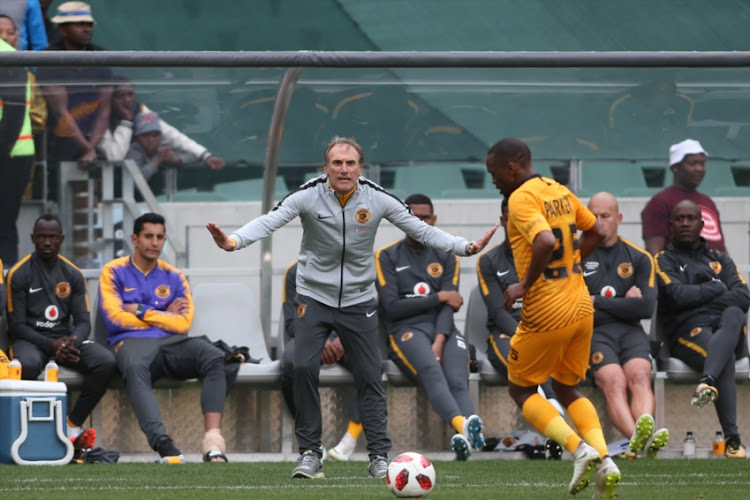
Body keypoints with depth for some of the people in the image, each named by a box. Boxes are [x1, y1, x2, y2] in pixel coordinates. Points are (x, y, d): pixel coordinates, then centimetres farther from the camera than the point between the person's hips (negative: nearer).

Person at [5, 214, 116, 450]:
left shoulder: (73, 275, 10)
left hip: (65, 339, 4)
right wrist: (51, 345, -21)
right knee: (28, 364, -41)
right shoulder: (18, 274, -2)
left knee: (106, 362, -25)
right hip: (30, 340, -4)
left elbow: (83, 322, 6)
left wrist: (71, 343, -18)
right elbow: (16, 325, -6)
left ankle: (73, 424, -18)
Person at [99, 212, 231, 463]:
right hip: (132, 342, -3)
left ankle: (213, 440, -46)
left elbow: (183, 324, 7)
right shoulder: (114, 272, 13)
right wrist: (164, 316, 6)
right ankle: (164, 446, -59)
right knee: (135, 368, -41)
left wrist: (142, 311, 0)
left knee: (214, 356, -29)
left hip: (171, 342, 3)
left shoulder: (174, 277, 20)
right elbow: (115, 318, -2)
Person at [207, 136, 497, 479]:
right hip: (314, 297, -1)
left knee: (369, 377, -2)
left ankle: (379, 457, 6)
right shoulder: (309, 196, -14)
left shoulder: (377, 200, -8)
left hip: (358, 300, 1)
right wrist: (234, 241, -42)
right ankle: (309, 454, -4)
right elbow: (270, 221, -24)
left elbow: (420, 229, -4)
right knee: (304, 368, -15)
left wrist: (466, 247, -14)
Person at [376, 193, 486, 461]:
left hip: (443, 329, 3)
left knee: (457, 382, -30)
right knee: (432, 372, -37)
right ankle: (462, 424, -65)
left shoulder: (446, 257, 20)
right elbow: (392, 307, 0)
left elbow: (449, 305, 6)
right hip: (406, 330, -3)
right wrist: (438, 297, 0)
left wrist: (439, 342, -12)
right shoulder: (387, 257, 12)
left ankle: (465, 437, -59)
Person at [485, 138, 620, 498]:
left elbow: (546, 242, -31)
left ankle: (579, 449, -8)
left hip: (546, 313, -8)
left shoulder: (521, 199, -15)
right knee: (567, 388, 20)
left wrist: (524, 285, -19)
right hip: (581, 306, 8)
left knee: (521, 390, 10)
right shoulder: (561, 191, 10)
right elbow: (596, 232, 18)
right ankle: (604, 461, 1)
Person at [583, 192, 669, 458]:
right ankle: (639, 436, -59)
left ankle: (640, 439, -57)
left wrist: (598, 302, 2)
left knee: (640, 377, -31)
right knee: (614, 382, -32)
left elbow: (647, 306, 3)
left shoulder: (639, 258, 16)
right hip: (592, 333, -2)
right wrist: (624, 303, 3)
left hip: (630, 332, 2)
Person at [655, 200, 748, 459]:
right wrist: (718, 287, 7)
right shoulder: (665, 260, 17)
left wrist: (700, 300, -3)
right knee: (725, 357, -37)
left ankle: (708, 383, -61)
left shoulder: (720, 259, 27)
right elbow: (678, 295, -5)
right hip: (687, 330, -3)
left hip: (729, 330, 3)